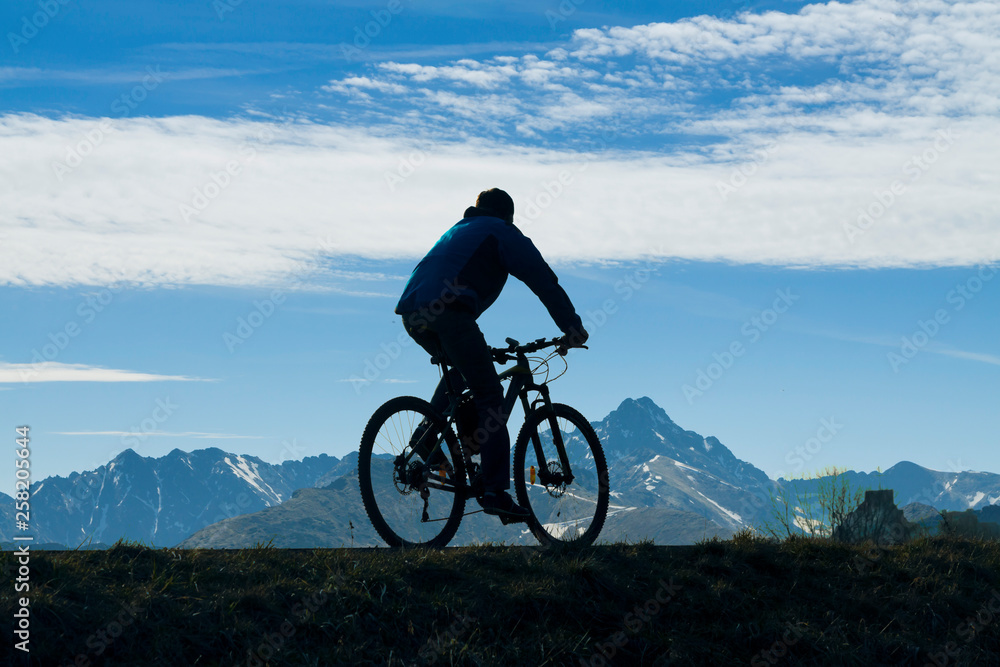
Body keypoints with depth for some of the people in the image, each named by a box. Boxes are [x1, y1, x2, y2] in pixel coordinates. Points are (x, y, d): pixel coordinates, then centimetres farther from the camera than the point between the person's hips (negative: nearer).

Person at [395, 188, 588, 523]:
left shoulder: (458, 230, 38)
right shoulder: (502, 232, 16)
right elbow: (543, 281, 6)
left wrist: (477, 349, 50)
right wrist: (572, 327, 9)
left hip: (412, 313, 8)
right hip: (447, 310, -8)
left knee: (461, 370, 32)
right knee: (489, 396, -5)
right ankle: (494, 491, -14)